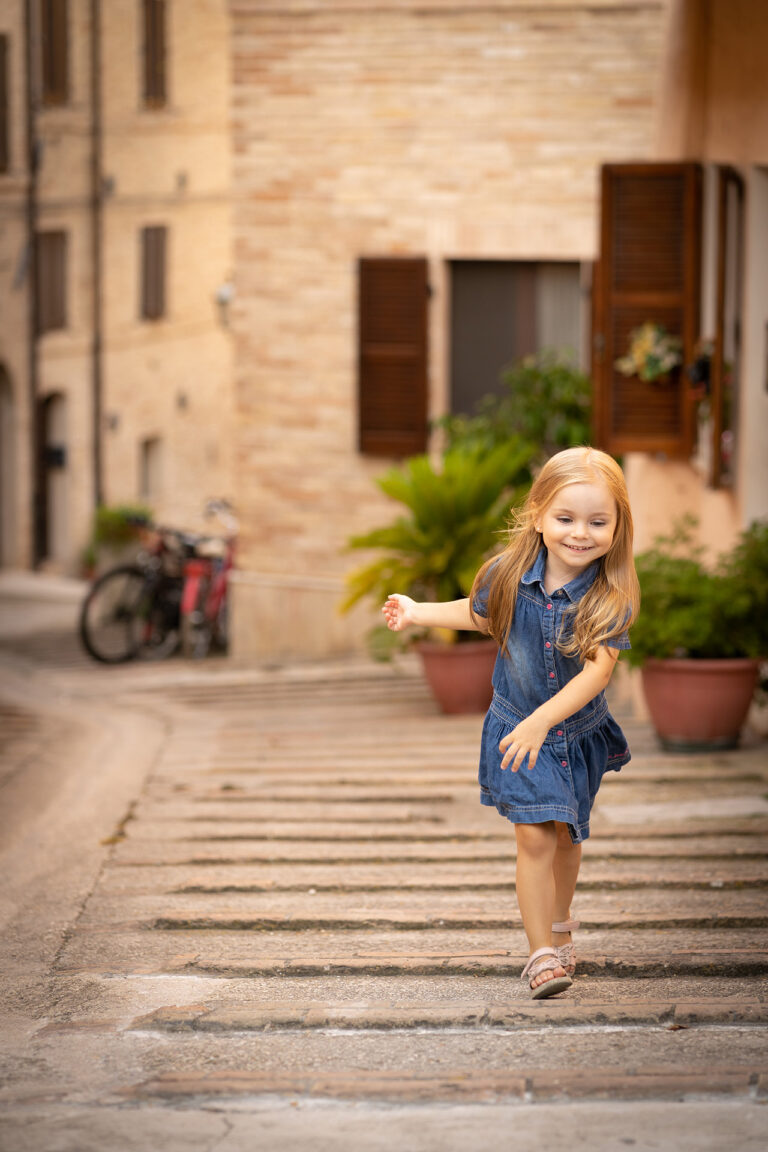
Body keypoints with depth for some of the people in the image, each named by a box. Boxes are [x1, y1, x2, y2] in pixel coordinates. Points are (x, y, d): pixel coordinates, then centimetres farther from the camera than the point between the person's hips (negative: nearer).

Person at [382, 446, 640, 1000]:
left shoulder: (612, 596, -22)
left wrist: (541, 720, -38)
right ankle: (542, 952, -4)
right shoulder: (510, 575, -15)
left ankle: (559, 924, 42)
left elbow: (598, 668, -31)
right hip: (516, 724, 0)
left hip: (579, 731, 0)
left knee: (565, 834, 17)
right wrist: (419, 613, 9)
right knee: (534, 834, -10)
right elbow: (481, 612, 10)